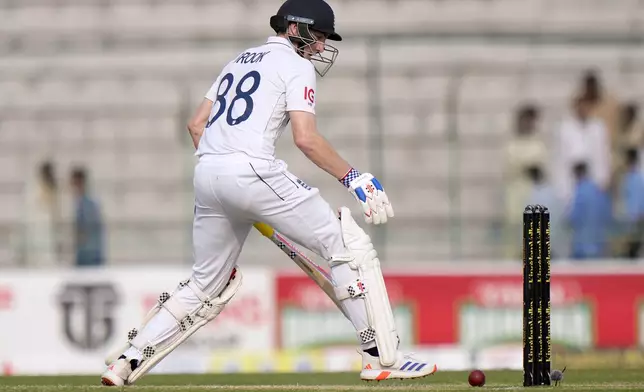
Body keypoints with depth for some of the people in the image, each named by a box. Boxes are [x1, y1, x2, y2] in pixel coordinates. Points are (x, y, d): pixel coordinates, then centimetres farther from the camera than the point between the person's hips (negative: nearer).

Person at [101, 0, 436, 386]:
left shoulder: (241, 61, 26)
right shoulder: (296, 66, 2)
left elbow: (196, 124, 25)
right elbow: (306, 138, -11)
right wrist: (354, 178, -7)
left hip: (206, 174, 8)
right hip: (253, 171, -8)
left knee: (208, 283, 21)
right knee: (350, 246, -2)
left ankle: (126, 361, 15)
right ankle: (383, 357, -9)